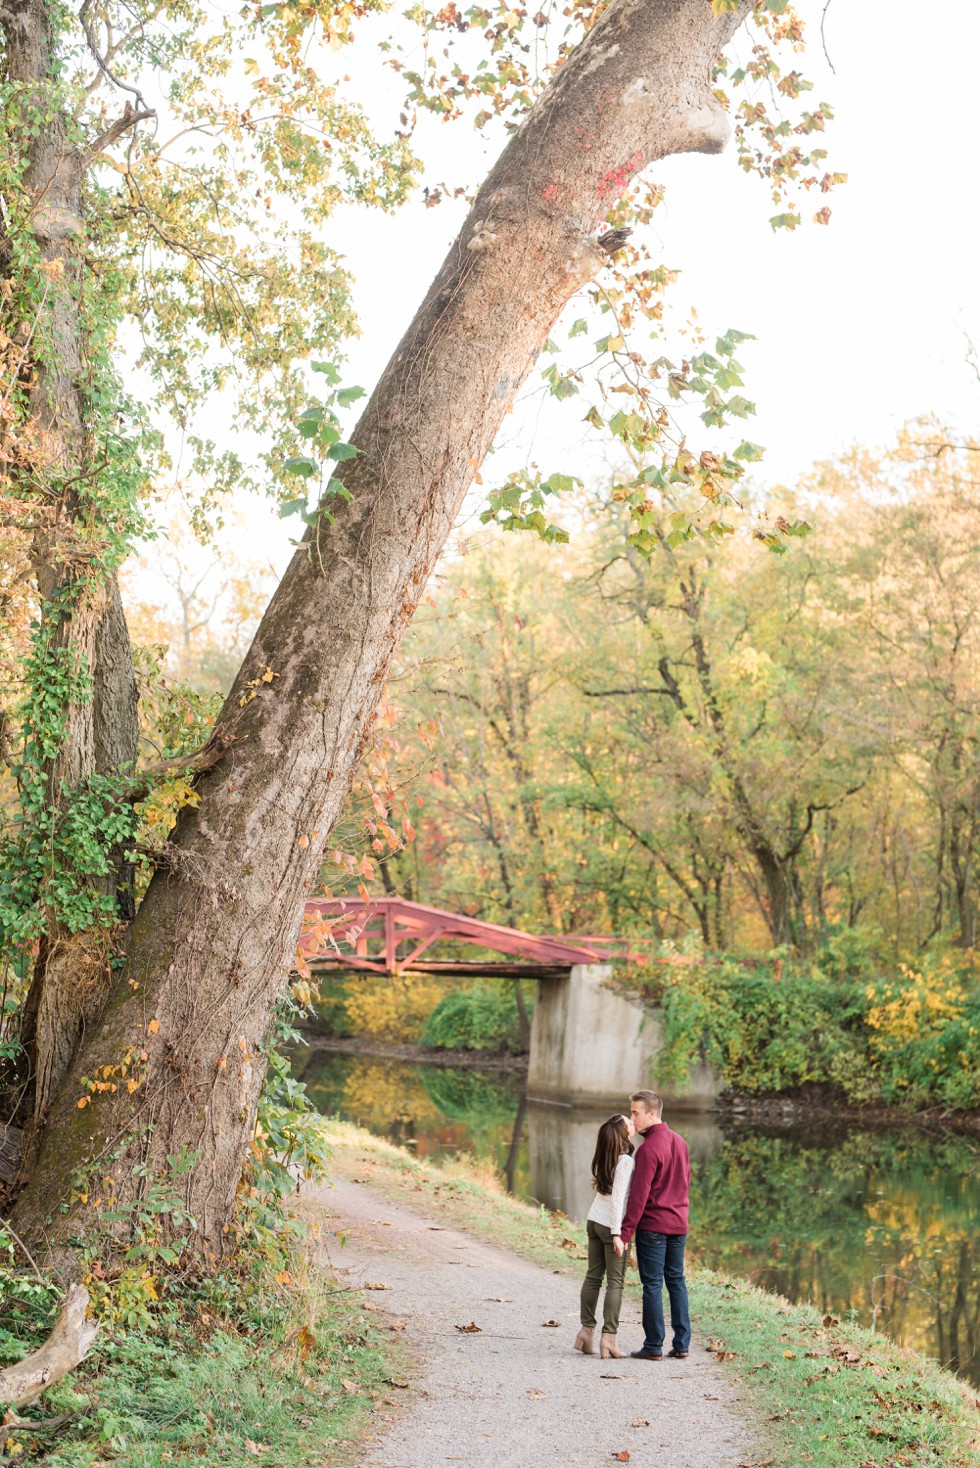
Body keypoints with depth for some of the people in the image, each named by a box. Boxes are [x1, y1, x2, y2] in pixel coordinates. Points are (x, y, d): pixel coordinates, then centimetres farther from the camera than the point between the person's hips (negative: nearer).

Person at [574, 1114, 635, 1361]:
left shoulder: (604, 1156, 7)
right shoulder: (625, 1161, -16)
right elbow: (618, 1198, -19)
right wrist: (617, 1232, -19)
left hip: (594, 1220, 7)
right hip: (611, 1224, -7)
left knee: (593, 1276, 11)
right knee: (615, 1282, -2)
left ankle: (587, 1330, 13)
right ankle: (608, 1337, -4)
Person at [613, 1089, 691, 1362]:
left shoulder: (649, 1149, -18)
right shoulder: (680, 1142, 7)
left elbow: (639, 1196, -20)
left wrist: (624, 1233, -18)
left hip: (652, 1226, -7)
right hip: (679, 1224, 7)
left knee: (652, 1283, 0)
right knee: (676, 1281, 13)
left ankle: (653, 1346, 4)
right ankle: (681, 1344, 14)